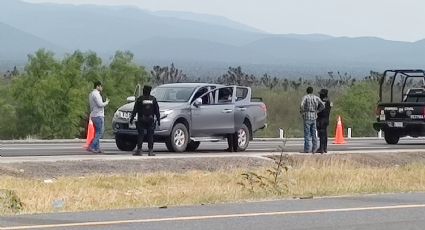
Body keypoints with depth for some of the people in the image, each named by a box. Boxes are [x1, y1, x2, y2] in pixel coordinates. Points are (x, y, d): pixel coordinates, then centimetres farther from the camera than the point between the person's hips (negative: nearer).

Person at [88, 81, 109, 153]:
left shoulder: (91, 94, 18)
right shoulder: (96, 94, -14)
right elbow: (100, 104, -20)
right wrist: (106, 102, -5)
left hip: (94, 115, 10)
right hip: (98, 115, -10)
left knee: (97, 133, 11)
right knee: (100, 132, -9)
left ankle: (97, 148, 9)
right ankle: (91, 147, -16)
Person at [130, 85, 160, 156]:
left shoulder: (140, 99, -2)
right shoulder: (153, 99, 5)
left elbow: (135, 110, -3)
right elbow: (157, 110, 7)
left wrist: (132, 118, 1)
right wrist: (158, 119, 11)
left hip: (141, 120, -2)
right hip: (150, 120, 2)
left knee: (140, 135, 0)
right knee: (150, 135, 3)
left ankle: (139, 150, -5)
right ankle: (150, 151, -1)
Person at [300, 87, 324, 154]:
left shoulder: (305, 97, -7)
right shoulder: (316, 98, 7)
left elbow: (302, 106, -22)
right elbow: (322, 106, 3)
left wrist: (302, 112, -5)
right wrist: (316, 111, 10)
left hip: (307, 117, -4)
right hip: (314, 117, 4)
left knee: (307, 134, -2)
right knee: (313, 134, 9)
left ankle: (307, 149, -3)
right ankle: (314, 149, 8)